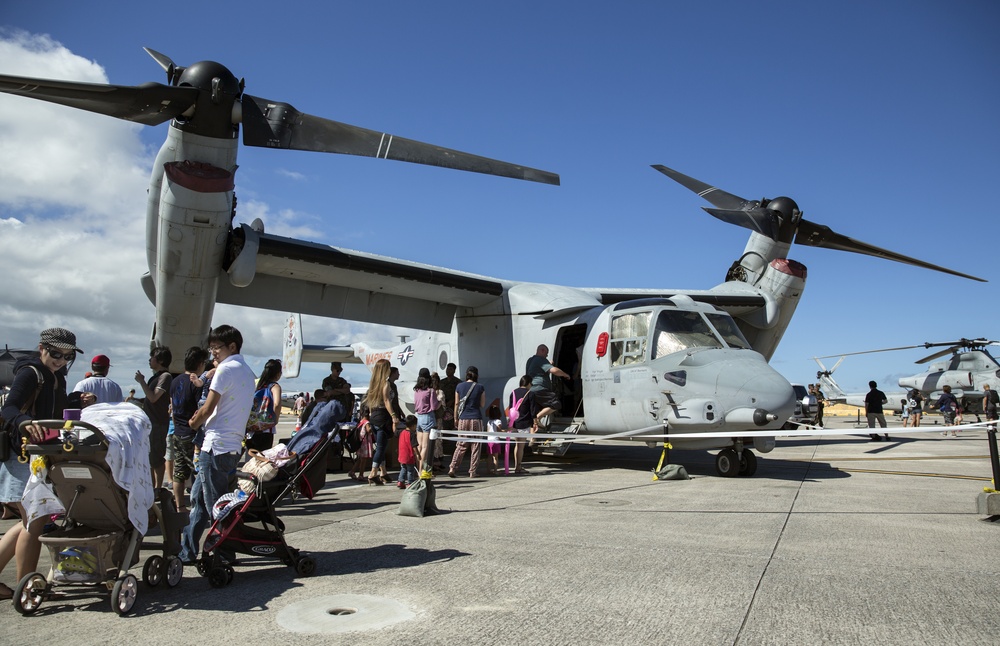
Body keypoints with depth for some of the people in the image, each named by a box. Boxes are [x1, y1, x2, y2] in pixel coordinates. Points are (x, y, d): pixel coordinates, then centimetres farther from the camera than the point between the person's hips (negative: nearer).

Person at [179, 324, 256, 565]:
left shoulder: (226, 368, -11)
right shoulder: (247, 372, 17)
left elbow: (207, 410, -12)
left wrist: (193, 423, 7)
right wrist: (202, 416, 9)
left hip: (217, 445, -9)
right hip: (234, 444, 9)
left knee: (214, 502, 0)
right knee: (198, 496, 16)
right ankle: (188, 550, 23)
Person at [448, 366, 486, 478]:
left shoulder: (459, 386, 2)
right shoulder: (480, 388, -3)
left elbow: (457, 404, 7)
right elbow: (482, 404, 3)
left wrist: (456, 418, 16)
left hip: (463, 419, 2)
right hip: (476, 419, -2)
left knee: (461, 445, 10)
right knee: (475, 446, 7)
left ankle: (452, 468, -1)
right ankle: (472, 472, 7)